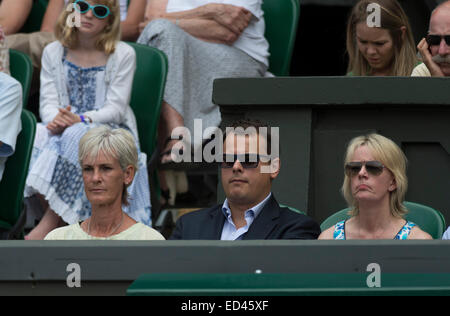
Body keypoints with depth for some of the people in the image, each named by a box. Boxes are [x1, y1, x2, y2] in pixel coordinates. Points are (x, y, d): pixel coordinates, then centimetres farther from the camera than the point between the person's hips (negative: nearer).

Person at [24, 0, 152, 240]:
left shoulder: (123, 54, 0)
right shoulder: (53, 53, 10)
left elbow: (116, 108, -7)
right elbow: (48, 102, 2)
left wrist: (82, 119, -25)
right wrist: (55, 120, -23)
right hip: (63, 128, 3)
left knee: (77, 136, -37)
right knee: (39, 135, -31)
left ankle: (52, 220, -34)